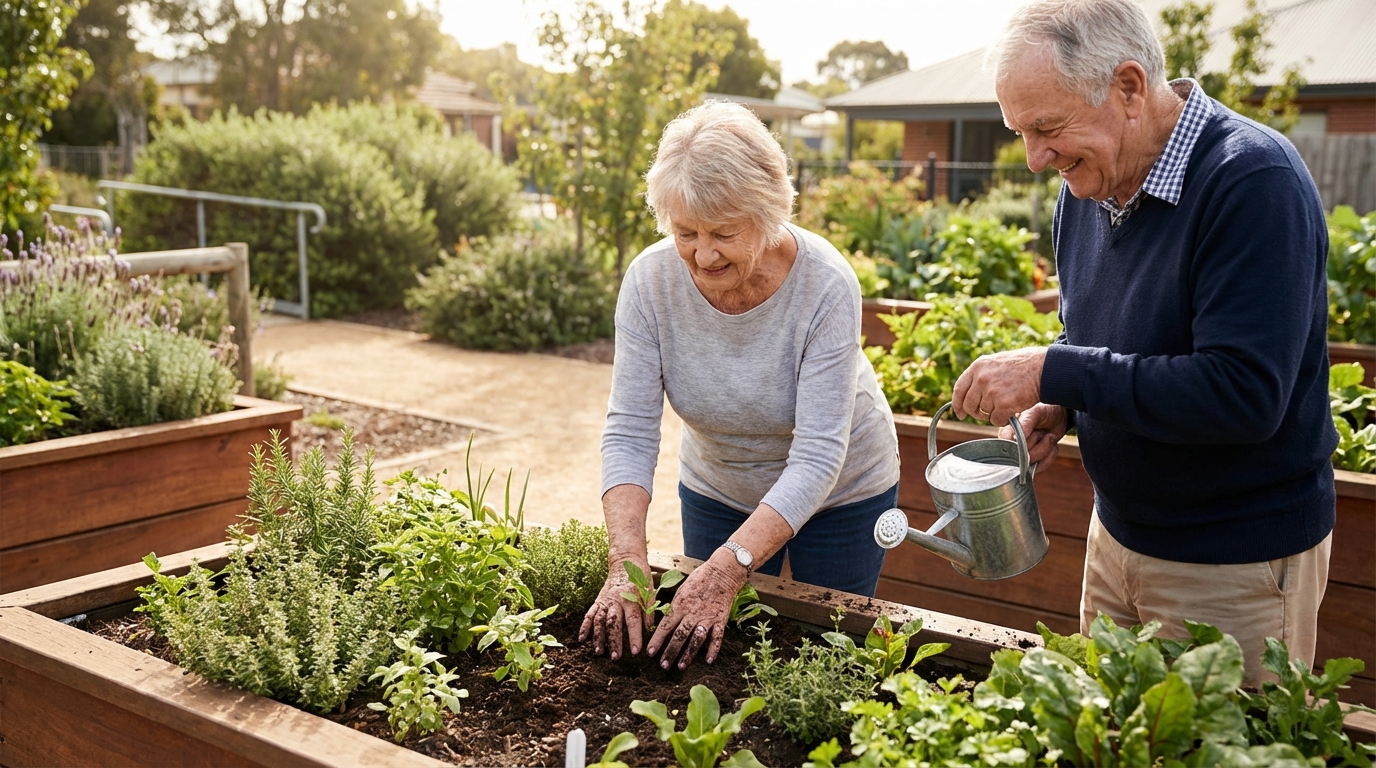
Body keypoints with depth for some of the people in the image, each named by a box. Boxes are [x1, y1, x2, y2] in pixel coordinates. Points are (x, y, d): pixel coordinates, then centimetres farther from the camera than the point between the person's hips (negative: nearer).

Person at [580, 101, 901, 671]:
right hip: (716, 490, 3)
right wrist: (627, 564, -36)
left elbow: (817, 457, -34)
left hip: (840, 492, -2)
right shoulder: (651, 280, -22)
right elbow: (629, 433, -22)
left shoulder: (826, 286, -31)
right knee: (714, 653, 16)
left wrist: (727, 568, -44)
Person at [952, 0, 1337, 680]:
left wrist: (1054, 373, -27)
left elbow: (1244, 394, -30)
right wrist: (1059, 405, -5)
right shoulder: (1088, 185, 2)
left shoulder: (1254, 182, -23)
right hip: (1120, 536, 7)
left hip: (1239, 566, -7)